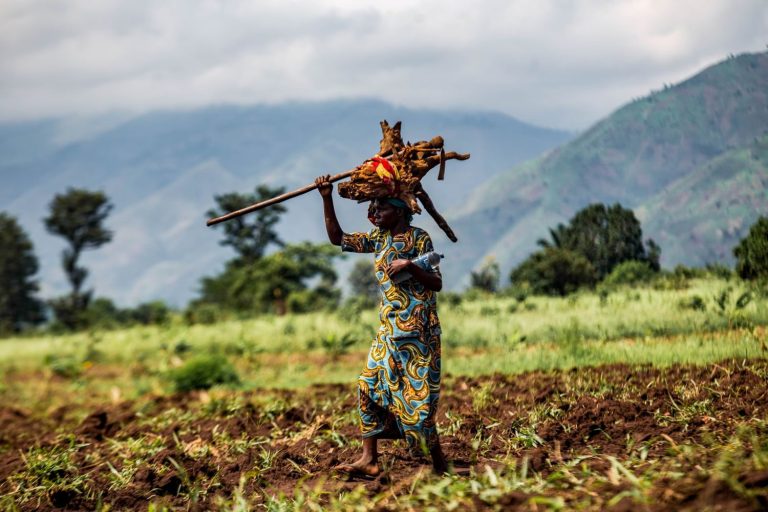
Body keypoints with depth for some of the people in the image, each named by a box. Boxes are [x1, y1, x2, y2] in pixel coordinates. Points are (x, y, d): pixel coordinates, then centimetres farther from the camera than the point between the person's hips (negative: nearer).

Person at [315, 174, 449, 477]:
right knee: (370, 386, 2)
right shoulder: (378, 238, 12)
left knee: (417, 395, -7)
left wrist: (409, 266, -26)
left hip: (417, 329, -8)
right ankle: (369, 460, 3)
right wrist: (327, 199, 8)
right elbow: (338, 238, 15)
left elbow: (436, 283, -11)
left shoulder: (418, 238, -8)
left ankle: (440, 465, 3)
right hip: (389, 329, 8)